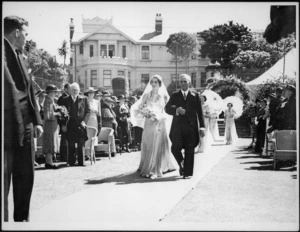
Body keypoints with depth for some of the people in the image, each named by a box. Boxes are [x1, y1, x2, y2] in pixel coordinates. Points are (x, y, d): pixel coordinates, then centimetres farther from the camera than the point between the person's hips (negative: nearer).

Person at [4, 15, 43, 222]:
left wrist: (37, 120, 10)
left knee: (25, 176, 13)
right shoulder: (5, 54, -7)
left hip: (25, 126, 9)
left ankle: (22, 219, 25)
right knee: (5, 178, -3)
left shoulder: (19, 57, 19)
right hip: (8, 127, -8)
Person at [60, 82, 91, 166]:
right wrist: (63, 124, -2)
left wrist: (84, 121, -7)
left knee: (81, 145, -2)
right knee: (71, 146, 1)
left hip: (80, 125, -1)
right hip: (70, 126, 1)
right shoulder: (65, 100, 8)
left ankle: (81, 162, 5)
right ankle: (71, 162, 10)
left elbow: (88, 111, 6)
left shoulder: (84, 99, 8)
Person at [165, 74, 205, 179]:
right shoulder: (175, 95, 12)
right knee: (175, 148, -9)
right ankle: (181, 163, 21)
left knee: (189, 150, -1)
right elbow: (167, 108, 3)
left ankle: (187, 173, 9)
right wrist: (176, 110, -17)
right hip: (178, 126, 1)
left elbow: (200, 112, 6)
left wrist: (202, 127, 0)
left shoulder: (195, 96, 9)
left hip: (191, 127, -1)